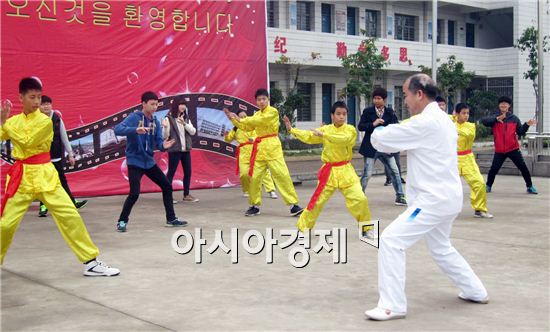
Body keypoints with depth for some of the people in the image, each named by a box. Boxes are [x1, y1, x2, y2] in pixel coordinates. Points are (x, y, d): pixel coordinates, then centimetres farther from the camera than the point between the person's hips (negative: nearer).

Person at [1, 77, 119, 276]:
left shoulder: (45, 121, -5)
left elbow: (27, 141, -18)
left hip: (44, 174, -3)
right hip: (21, 176, 3)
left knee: (70, 215, -8)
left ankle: (91, 262, 0)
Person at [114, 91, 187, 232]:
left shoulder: (155, 122, 6)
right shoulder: (134, 117, -13)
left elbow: (158, 142, 3)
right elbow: (117, 129, -27)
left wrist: (163, 145, -21)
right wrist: (135, 130, -42)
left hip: (149, 162, 7)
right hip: (135, 162, -7)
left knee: (167, 186, 8)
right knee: (134, 193, -16)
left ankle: (171, 219, 21)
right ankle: (122, 221, 5)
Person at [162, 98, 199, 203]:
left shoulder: (186, 118, 11)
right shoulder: (169, 118, -7)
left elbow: (193, 131, 1)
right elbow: (165, 136, -9)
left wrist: (184, 124, -14)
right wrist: (165, 127, -29)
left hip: (186, 149, 6)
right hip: (174, 150, -6)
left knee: (188, 172, 10)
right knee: (171, 172, -3)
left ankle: (186, 195, 20)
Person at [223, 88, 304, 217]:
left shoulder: (273, 112, -6)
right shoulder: (257, 115, 17)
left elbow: (260, 121, -19)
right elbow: (246, 127, 19)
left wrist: (241, 119, -11)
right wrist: (232, 118, 13)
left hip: (272, 148, -6)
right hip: (259, 148, 6)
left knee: (282, 175, -11)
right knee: (254, 177, 6)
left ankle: (293, 205, -7)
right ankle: (254, 206, 20)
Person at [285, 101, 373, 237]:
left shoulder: (350, 129, -7)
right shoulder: (325, 129, 3)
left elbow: (344, 139, -28)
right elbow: (309, 136, 8)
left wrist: (324, 135, -30)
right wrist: (291, 129, 2)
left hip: (345, 171, -2)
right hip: (329, 171, 2)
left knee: (359, 199, -11)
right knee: (318, 200, 7)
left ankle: (367, 228, 10)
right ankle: (303, 226, 25)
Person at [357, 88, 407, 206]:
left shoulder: (390, 112, 5)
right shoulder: (367, 111, -1)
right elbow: (360, 126, -5)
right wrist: (373, 124, -19)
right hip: (371, 147, -3)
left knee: (395, 171, 3)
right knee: (367, 174, -3)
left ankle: (400, 196, 12)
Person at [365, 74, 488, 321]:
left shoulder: (425, 122, -19)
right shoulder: (444, 120, 13)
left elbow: (382, 140, -17)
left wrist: (378, 132, 6)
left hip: (434, 199, -10)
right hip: (448, 197, 10)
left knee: (391, 241, -12)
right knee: (441, 248, 27)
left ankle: (392, 306, -8)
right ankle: (476, 291, 40)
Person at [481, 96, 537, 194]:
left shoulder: (514, 118, 5)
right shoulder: (495, 118, 0)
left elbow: (520, 132, 7)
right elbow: (484, 121, -18)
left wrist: (527, 125, -10)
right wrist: (496, 119, -32)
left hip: (513, 149, 1)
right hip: (499, 150, -1)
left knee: (523, 167, -1)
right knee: (494, 169, 0)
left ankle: (530, 186, 11)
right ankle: (488, 186, 20)